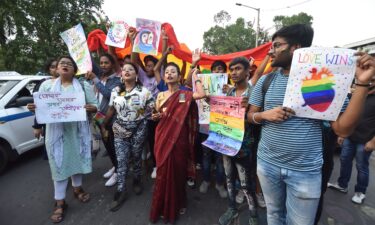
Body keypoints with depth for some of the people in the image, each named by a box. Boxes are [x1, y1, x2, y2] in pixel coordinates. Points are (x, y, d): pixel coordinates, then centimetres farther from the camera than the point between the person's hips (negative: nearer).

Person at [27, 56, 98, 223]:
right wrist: (33, 108, -14)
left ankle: (77, 188, 37)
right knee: (59, 163, 4)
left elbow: (95, 105, 1)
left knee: (77, 158, 13)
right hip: (56, 131, 0)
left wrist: (91, 108, -21)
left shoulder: (84, 86, 5)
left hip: (78, 130, 1)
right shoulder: (46, 85, 8)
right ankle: (60, 202, 18)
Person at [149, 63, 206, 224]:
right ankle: (162, 206, 34)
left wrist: (195, 77, -10)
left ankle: (178, 204, 36)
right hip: (163, 137, 3)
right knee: (163, 171, 12)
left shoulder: (185, 94, -5)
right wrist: (156, 116, -6)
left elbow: (202, 94, -24)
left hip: (178, 138, -3)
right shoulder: (160, 96, 8)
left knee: (177, 171, 10)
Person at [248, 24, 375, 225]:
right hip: (267, 164, 2)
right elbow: (250, 116, 4)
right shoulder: (265, 80, -1)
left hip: (305, 171, -2)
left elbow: (343, 129, -11)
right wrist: (265, 114, -18)